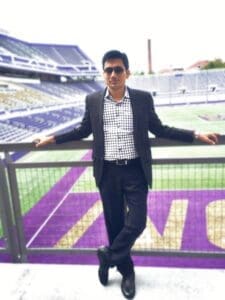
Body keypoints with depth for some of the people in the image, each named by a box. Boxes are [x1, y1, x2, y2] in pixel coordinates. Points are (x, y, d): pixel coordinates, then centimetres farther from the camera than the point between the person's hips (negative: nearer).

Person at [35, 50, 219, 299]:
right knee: (115, 224, 11)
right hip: (108, 172, 1)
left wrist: (195, 135, -1)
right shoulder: (93, 100, 2)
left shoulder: (143, 98, -1)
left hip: (135, 171, 0)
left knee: (137, 222, -1)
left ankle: (108, 256, 28)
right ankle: (126, 271, 35)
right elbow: (83, 131, 14)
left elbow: (159, 129, 6)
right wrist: (53, 138, 11)